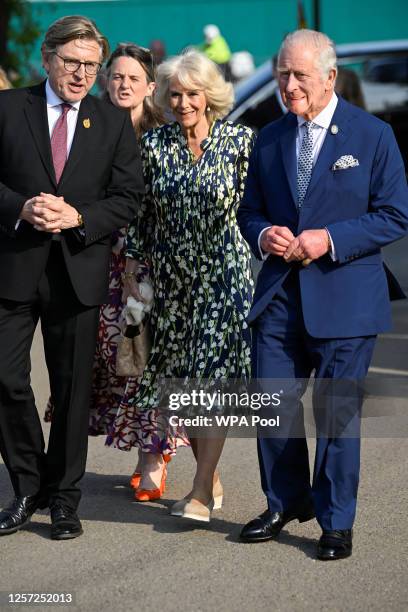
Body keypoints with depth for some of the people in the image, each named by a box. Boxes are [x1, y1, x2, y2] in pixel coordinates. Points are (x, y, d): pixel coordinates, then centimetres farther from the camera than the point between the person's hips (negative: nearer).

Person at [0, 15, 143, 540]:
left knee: (73, 389, 6)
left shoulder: (114, 123, 7)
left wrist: (78, 217, -14)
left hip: (79, 269, 1)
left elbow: (127, 197, 3)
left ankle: (63, 497, 19)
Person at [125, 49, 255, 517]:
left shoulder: (239, 141, -4)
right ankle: (210, 477, 22)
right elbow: (140, 215, 9)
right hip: (172, 277, 4)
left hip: (223, 272, -4)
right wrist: (136, 265, 8)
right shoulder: (153, 145, 4)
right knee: (180, 379, 7)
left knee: (213, 377, -9)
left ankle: (201, 491, -8)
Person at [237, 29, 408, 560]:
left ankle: (336, 523, 16)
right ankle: (286, 503, 28)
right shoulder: (269, 139, 10)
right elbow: (250, 212, 17)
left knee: (337, 413, 3)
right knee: (272, 407, 6)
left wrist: (330, 239, -17)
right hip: (279, 295, 4)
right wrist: (263, 235, -7)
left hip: (343, 297, -4)